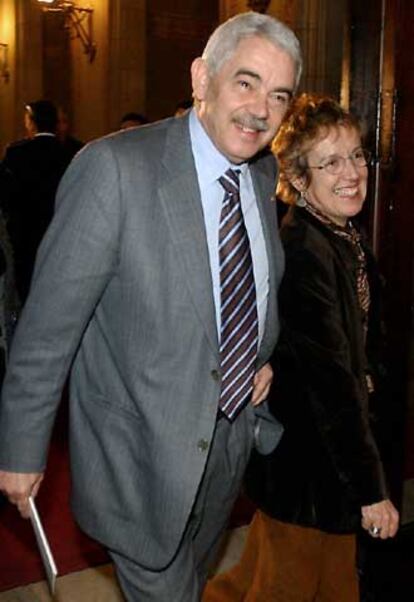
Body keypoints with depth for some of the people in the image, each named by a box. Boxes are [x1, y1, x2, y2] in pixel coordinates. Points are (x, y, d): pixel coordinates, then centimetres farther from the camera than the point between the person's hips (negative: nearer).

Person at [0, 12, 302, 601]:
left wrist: (266, 354, 2)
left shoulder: (265, 172, -1)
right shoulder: (114, 168, -24)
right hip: (142, 452, -6)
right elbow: (49, 320, -20)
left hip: (235, 431, 7)